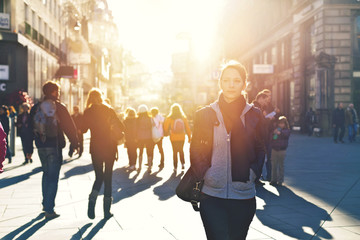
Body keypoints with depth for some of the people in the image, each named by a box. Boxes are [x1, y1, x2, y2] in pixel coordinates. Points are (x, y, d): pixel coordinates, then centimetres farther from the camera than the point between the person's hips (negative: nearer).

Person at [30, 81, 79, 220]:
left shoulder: (36, 108, 6)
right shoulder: (59, 107, -8)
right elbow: (69, 127, -8)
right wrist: (75, 143, 1)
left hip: (41, 146, 5)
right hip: (55, 146, -5)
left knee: (46, 173, 22)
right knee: (53, 177, -1)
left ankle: (46, 203, 26)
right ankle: (49, 209, -3)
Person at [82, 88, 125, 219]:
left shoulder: (88, 112, -1)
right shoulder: (109, 110, -1)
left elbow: (84, 129, 3)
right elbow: (120, 126, -4)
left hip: (95, 147, 1)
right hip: (109, 146, 0)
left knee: (99, 176, 12)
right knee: (108, 177, 7)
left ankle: (92, 199, -16)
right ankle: (107, 210, 6)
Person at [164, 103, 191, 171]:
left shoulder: (169, 118, -9)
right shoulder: (183, 117, -4)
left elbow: (165, 127, -2)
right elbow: (187, 128, -1)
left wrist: (167, 132, 19)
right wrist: (189, 137, 7)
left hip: (173, 138, -2)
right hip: (182, 137, 2)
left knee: (175, 152, 8)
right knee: (181, 150, 21)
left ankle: (175, 167, 8)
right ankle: (182, 163, 10)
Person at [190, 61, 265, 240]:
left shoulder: (254, 115, 5)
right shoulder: (205, 114, 3)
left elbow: (260, 151, 12)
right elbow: (196, 151, 7)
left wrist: (251, 174, -3)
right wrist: (204, 175, -5)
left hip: (244, 197, 1)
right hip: (211, 196, -1)